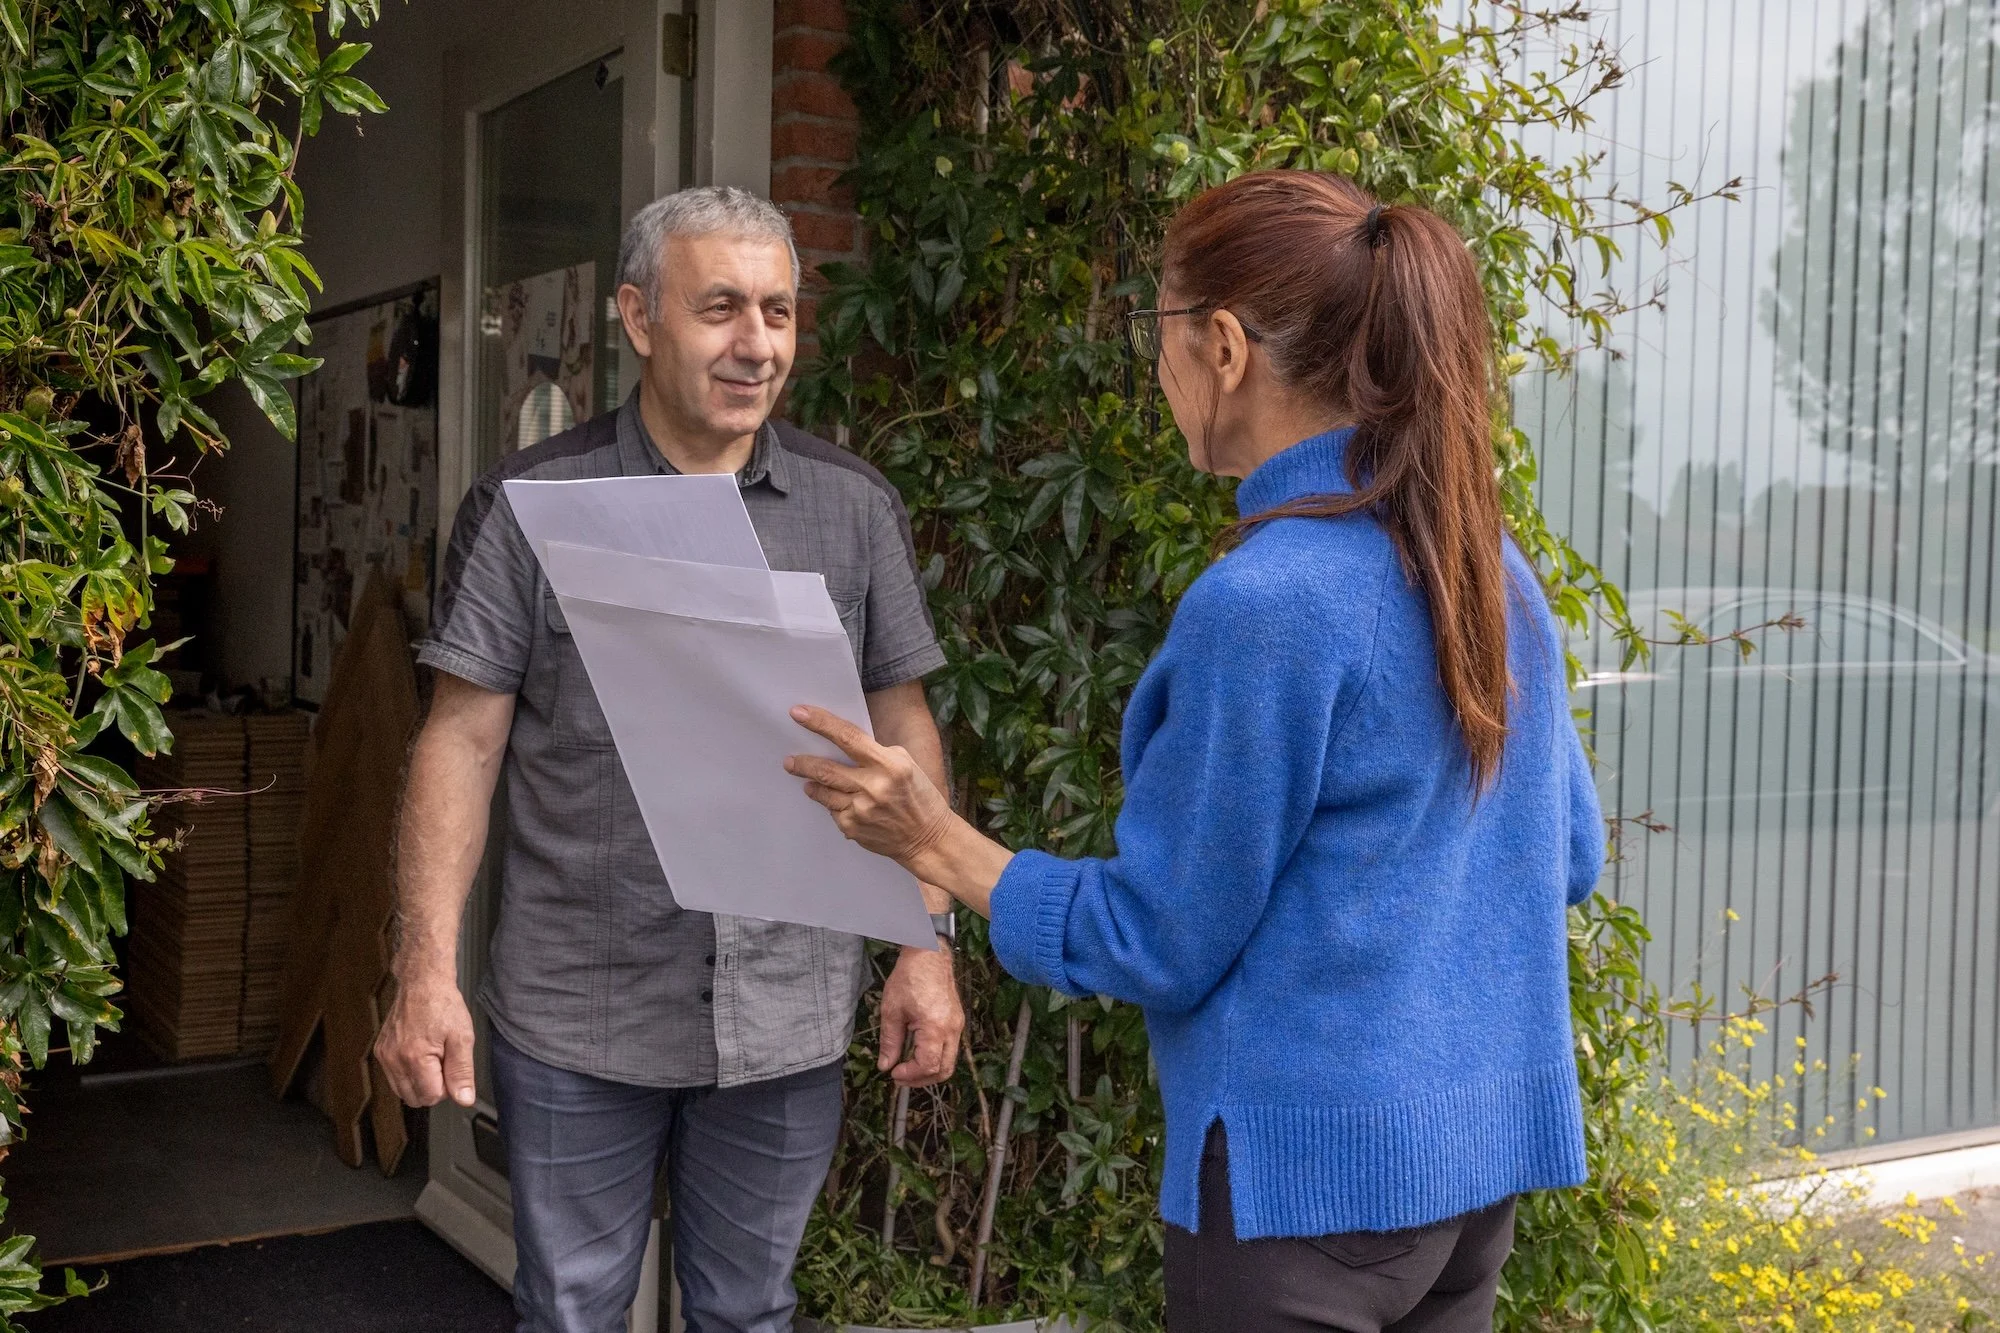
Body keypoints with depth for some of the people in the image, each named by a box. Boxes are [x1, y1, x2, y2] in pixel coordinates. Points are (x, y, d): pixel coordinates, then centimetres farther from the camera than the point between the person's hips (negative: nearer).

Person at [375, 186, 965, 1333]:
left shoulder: (856, 508, 2)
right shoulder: (528, 507, -4)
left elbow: (905, 732, 6)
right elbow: (464, 741, -4)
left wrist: (928, 945, 1)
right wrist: (428, 967, -10)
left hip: (791, 1021, 2)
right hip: (577, 1021, -1)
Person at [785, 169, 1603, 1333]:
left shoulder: (1263, 603, -22)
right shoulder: (1493, 567, 1)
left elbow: (1155, 942, -15)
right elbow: (1569, 858, 11)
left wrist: (934, 840, -7)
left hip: (1317, 1171, -7)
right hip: (1483, 1148, 7)